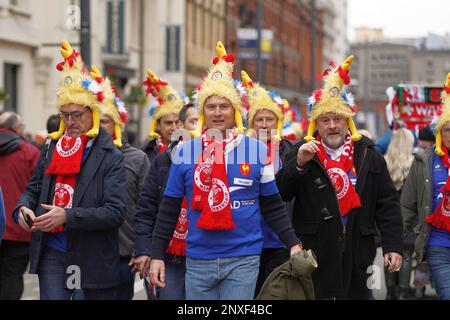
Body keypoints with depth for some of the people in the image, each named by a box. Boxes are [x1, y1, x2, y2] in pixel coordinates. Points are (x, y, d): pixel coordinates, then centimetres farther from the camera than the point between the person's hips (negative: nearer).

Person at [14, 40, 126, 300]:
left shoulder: (110, 158, -8)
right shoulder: (52, 149, 9)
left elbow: (116, 212, -16)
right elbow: (34, 188, 18)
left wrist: (67, 216, -25)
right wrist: (23, 207, -7)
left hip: (95, 257, -3)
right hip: (52, 255, 3)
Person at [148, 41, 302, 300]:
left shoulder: (257, 150, 3)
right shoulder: (185, 151, 5)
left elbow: (273, 206, 8)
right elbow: (169, 209, 8)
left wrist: (293, 244, -1)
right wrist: (157, 255, 5)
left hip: (243, 260, -1)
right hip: (198, 262, 2)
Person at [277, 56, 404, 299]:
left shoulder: (368, 157, 7)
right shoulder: (302, 153, 3)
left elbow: (388, 205, 6)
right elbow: (279, 194, -5)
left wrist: (393, 245, -1)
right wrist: (298, 164, -18)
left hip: (357, 259, 2)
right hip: (314, 256, -1)